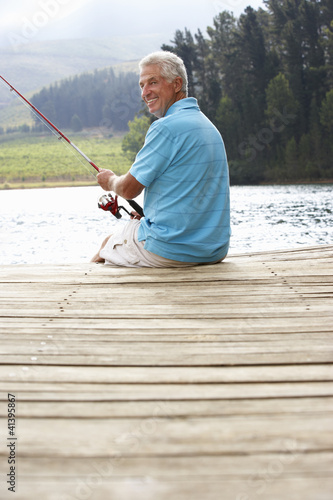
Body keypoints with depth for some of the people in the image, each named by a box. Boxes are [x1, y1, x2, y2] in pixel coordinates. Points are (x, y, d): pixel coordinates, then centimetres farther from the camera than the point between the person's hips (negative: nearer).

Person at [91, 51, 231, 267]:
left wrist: (110, 181, 9)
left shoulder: (167, 127, -18)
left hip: (171, 251, -8)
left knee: (108, 244, 17)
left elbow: (129, 189, -12)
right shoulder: (208, 126, 11)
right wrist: (147, 212, 15)